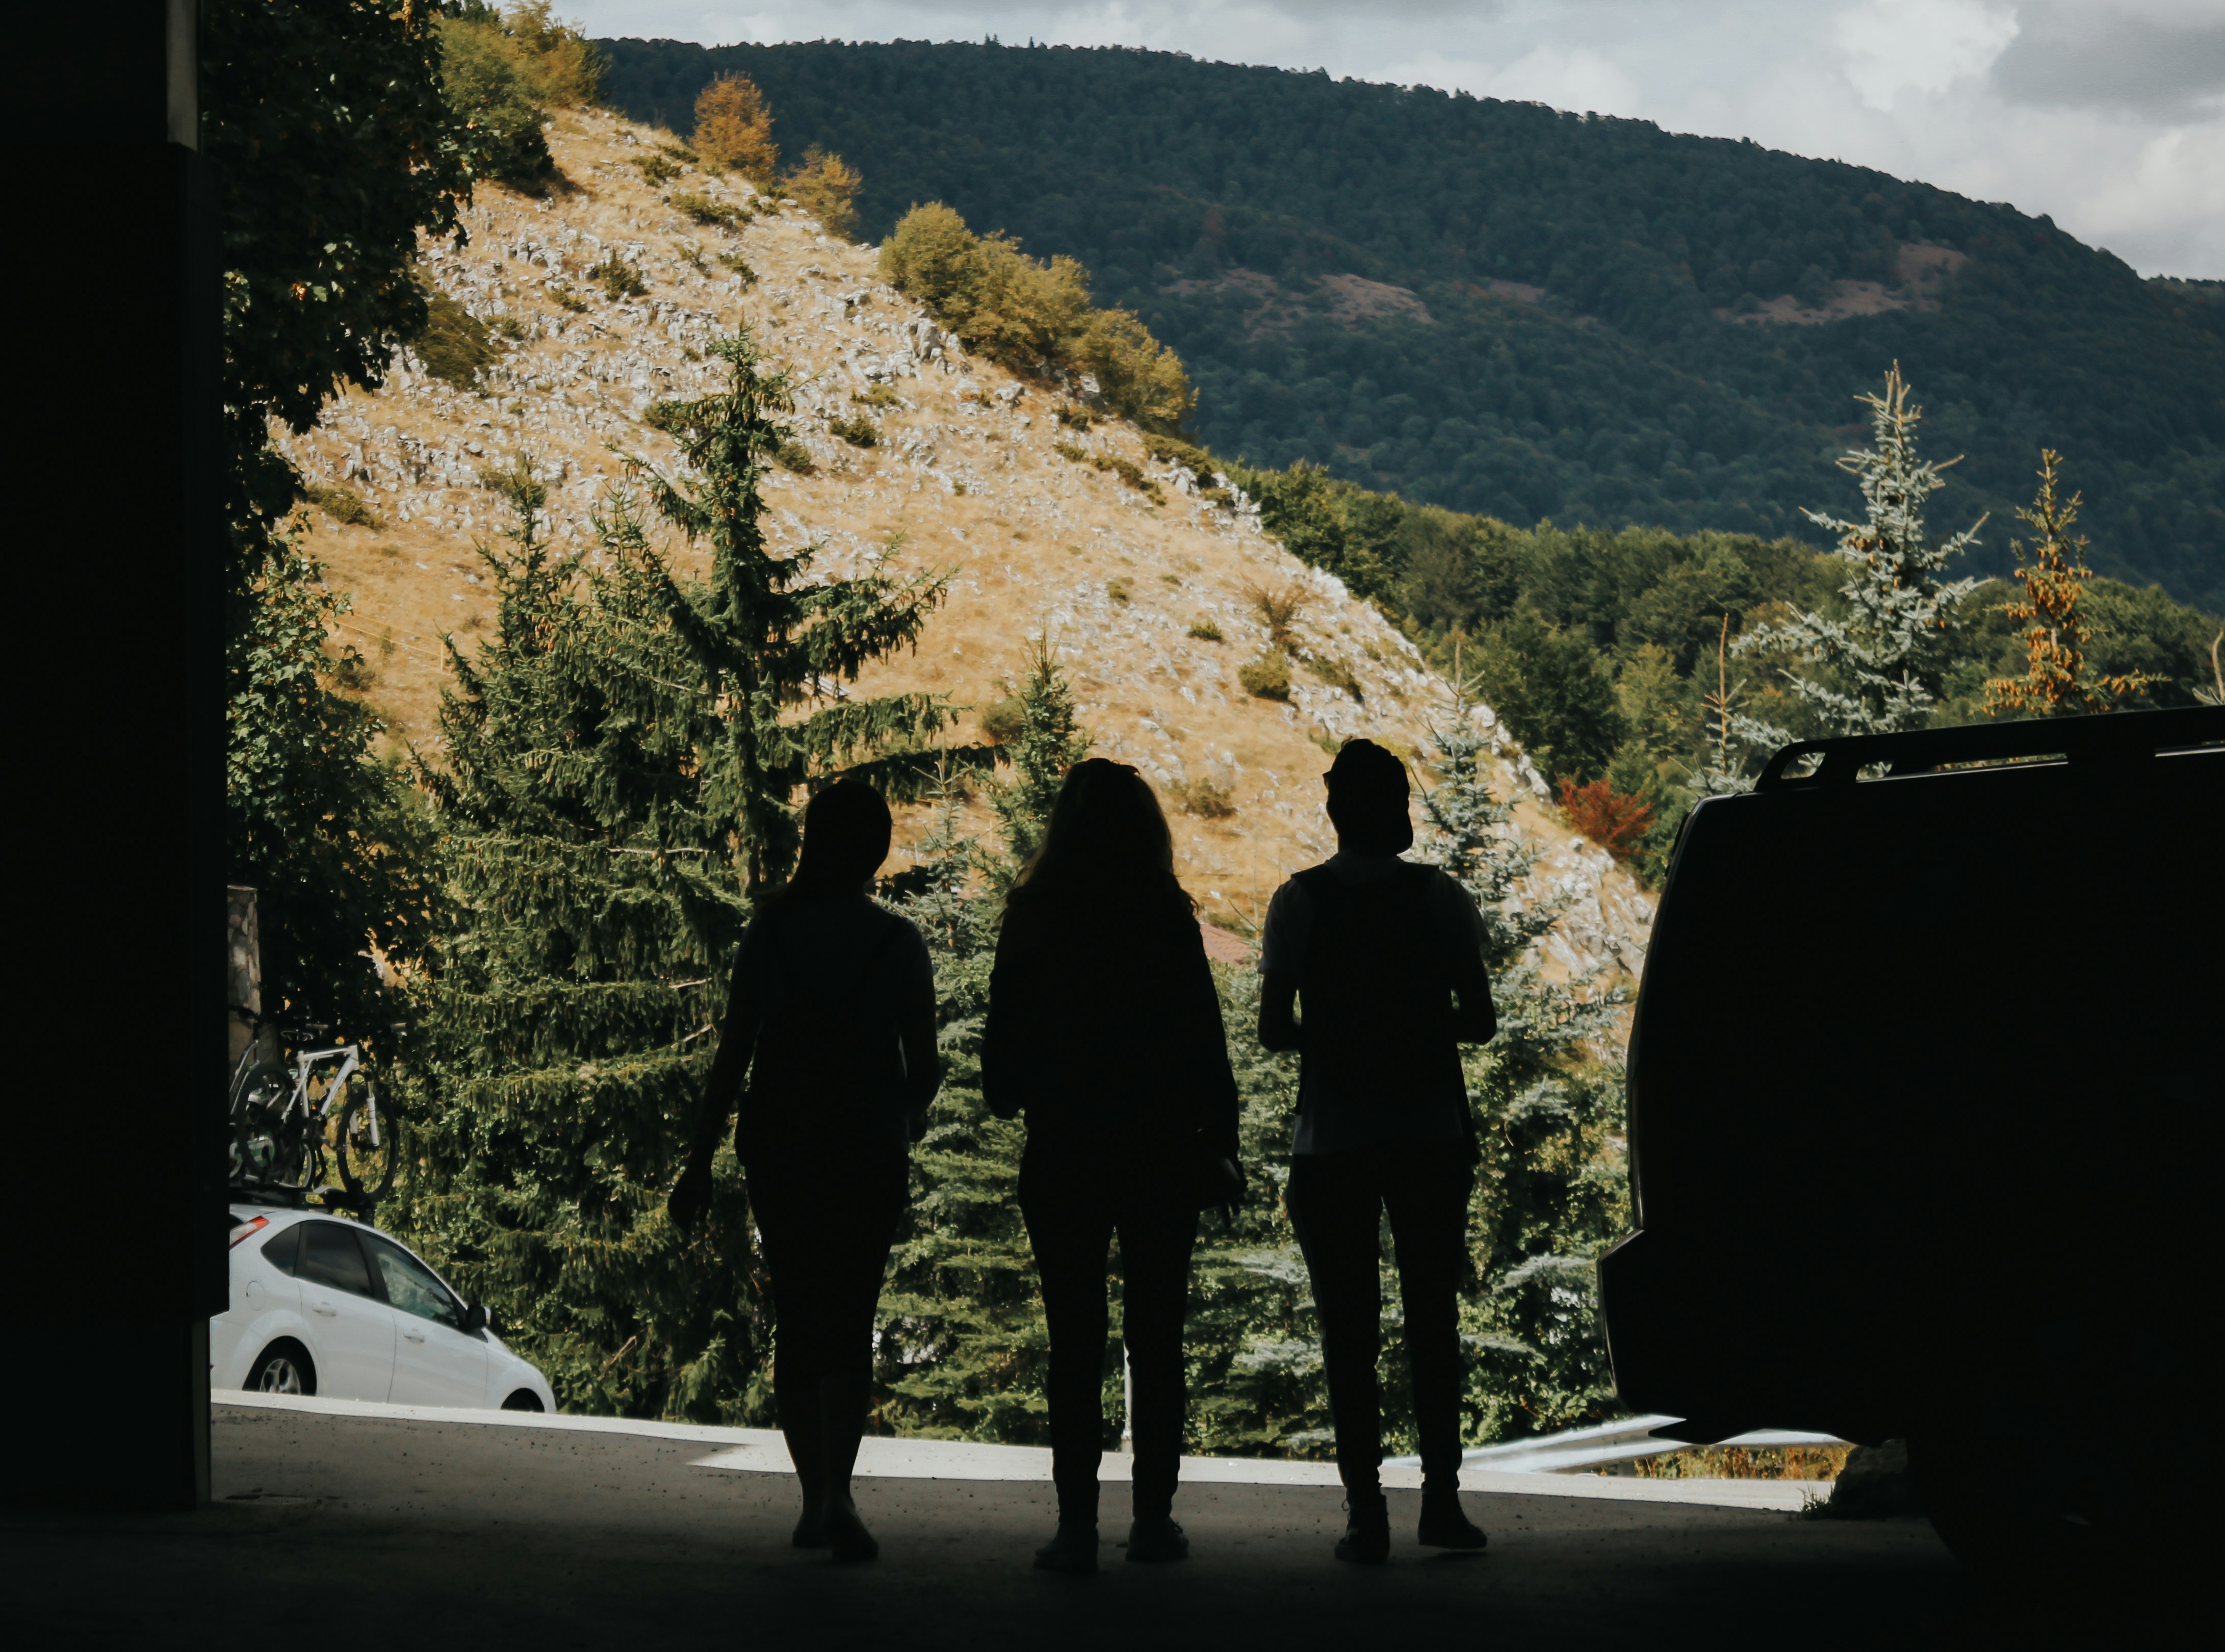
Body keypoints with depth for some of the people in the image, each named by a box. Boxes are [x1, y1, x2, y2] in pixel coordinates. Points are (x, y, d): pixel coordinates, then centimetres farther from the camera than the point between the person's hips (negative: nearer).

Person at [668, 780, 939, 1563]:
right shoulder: (897, 942, -3)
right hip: (867, 1145, -1)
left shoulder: (771, 928, -1)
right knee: (850, 1321, 0)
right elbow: (923, 1066, -1)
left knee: (796, 1321, 13)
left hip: (778, 1142, 2)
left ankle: (814, 1501, 16)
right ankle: (836, 1490, -19)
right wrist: (909, 1115, 22)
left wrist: (702, 1160, 2)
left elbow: (734, 1052, -3)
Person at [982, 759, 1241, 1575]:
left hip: (1062, 1152, 0)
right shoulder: (1167, 914, -5)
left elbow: (1004, 1034, 5)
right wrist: (1219, 1142, 3)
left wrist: (1008, 1095, 24)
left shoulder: (1033, 917, -1)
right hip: (1160, 1150, 0)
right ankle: (1154, 1515, 8)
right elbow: (1204, 1037, -4)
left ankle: (1077, 1522, -2)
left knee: (1075, 1343, 2)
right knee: (1156, 1339, 8)